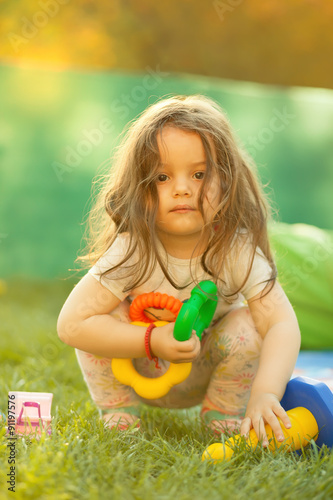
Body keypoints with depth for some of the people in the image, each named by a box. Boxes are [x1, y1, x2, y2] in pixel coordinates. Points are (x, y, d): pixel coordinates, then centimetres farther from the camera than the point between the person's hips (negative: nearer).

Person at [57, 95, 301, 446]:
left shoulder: (237, 249, -27)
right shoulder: (131, 250, -29)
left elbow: (282, 323, -34)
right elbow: (71, 323, -31)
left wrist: (265, 393, -50)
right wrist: (152, 341, -38)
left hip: (205, 375, 1)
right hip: (137, 372, -1)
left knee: (246, 325, -26)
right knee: (108, 313, -27)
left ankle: (225, 419, 1)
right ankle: (118, 418, -5)